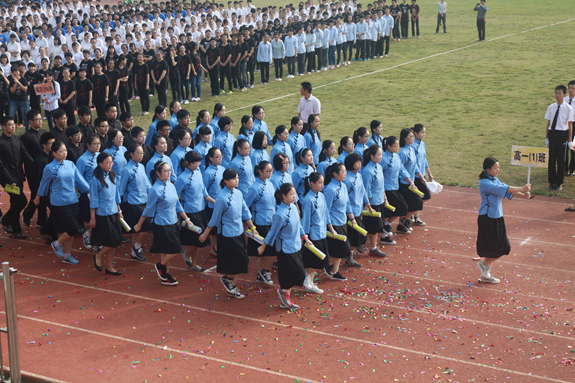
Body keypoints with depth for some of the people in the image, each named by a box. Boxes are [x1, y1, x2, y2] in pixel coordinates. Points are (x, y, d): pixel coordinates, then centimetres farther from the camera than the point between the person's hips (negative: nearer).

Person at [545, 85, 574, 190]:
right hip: (552, 133, 3)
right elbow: (548, 123, 10)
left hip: (562, 134, -2)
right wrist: (546, 138, 10)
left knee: (561, 160, 6)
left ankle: (559, 183, 19)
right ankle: (552, 182, 20)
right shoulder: (551, 107, 3)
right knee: (551, 159, 8)